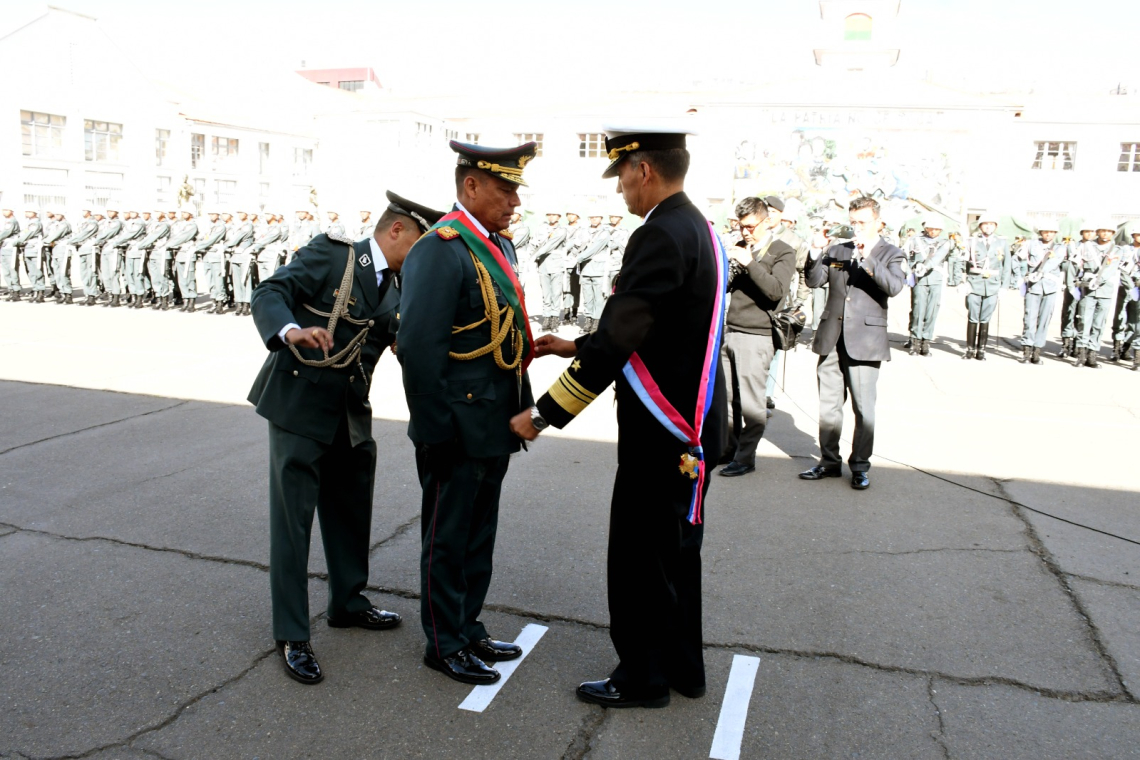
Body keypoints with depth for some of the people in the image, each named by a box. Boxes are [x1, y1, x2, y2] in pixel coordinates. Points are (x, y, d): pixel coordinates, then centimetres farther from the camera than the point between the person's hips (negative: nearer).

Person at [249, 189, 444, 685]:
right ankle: (292, 636, 8)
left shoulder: (395, 290, 11)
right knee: (292, 520, -2)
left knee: (352, 514, 18)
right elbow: (270, 294, -17)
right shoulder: (330, 254, -8)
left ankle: (348, 602, 37)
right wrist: (292, 331, -36)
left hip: (351, 416, 7)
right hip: (299, 407, -7)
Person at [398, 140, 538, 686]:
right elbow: (418, 349, -22)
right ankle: (444, 645, 24)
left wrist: (523, 406, 13)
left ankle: (468, 628, 36)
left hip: (494, 429, 9)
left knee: (480, 535, 20)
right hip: (459, 431, -9)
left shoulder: (498, 245, 11)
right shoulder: (440, 250, -18)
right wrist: (436, 432, -20)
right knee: (448, 539, 8)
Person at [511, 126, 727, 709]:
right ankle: (682, 666, 34)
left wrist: (545, 414, -18)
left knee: (640, 557, 5)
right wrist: (577, 348, 15)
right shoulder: (698, 228, 10)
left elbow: (615, 341, -24)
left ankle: (642, 678, 21)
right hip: (689, 426, 10)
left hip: (661, 433, -10)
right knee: (676, 551, 20)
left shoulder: (660, 236, -21)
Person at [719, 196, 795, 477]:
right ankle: (729, 448, 23)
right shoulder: (740, 248, 16)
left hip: (756, 336, -6)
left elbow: (776, 291, -16)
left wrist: (750, 263, -21)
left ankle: (745, 457, 5)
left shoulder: (782, 252, -2)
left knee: (751, 401, -3)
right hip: (729, 332, 6)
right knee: (727, 396, 10)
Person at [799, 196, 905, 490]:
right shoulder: (837, 251, 14)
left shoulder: (890, 254, 3)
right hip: (831, 340, 4)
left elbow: (894, 287, -15)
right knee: (828, 405, 11)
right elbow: (814, 280, 3)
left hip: (864, 342, -4)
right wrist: (814, 258, -15)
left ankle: (860, 466, 13)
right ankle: (829, 461, 22)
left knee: (864, 408, 0)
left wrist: (868, 259, -23)